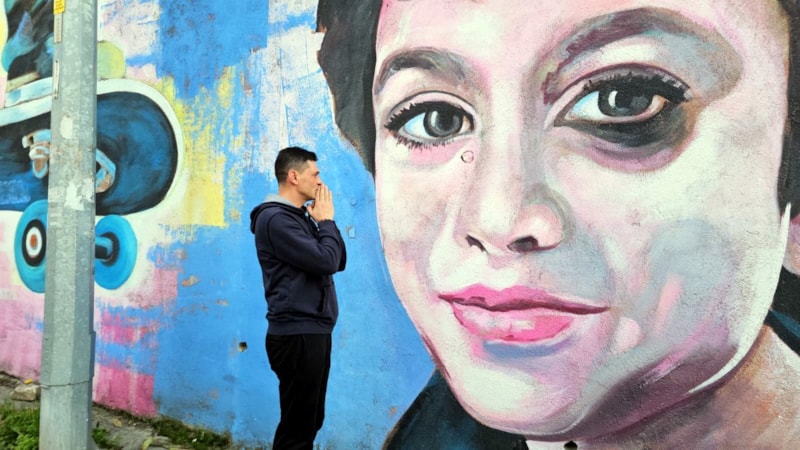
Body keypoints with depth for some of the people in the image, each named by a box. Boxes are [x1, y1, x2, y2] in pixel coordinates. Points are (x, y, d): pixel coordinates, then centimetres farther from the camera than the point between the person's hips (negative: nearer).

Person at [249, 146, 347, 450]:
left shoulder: (300, 218, 15)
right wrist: (327, 220, -7)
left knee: (310, 421, 17)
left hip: (314, 332, 10)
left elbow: (340, 262, 14)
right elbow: (325, 262, -22)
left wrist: (323, 222, 4)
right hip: (297, 336, -10)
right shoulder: (276, 218, -15)